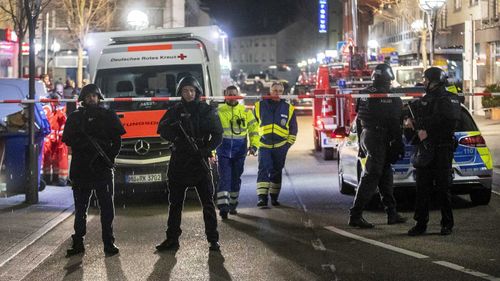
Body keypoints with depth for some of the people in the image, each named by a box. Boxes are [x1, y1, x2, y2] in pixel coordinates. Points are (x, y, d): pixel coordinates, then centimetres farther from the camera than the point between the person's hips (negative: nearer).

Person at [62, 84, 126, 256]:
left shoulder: (108, 116, 9)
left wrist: (110, 157, 0)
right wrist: (84, 142, -8)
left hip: (103, 168, 0)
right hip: (80, 168, 0)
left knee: (107, 207, 1)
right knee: (80, 207, 4)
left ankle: (109, 243, 1)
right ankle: (78, 243, 5)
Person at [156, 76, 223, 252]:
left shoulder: (207, 111, 3)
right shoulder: (175, 111, 9)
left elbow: (218, 135, 1)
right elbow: (162, 130, 1)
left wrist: (207, 149, -16)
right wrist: (175, 126, -19)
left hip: (200, 162, -2)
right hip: (179, 163, 2)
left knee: (208, 203, -1)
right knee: (175, 203, 6)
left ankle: (213, 239, 3)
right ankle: (172, 239, 12)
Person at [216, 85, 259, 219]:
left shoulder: (245, 112, 4)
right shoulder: (219, 111, 1)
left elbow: (253, 129, 8)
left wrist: (254, 145, -4)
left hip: (239, 152, 2)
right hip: (223, 151, -2)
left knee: (236, 179, 11)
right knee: (224, 178, -11)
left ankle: (232, 204, 24)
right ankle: (223, 206, -17)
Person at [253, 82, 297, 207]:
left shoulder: (288, 108, 6)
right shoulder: (259, 106, 4)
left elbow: (293, 129, 14)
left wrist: (289, 143, 5)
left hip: (280, 146, 2)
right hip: (264, 145, -1)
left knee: (276, 172, 9)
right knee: (263, 170, -14)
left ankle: (274, 197, 21)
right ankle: (262, 197, -21)